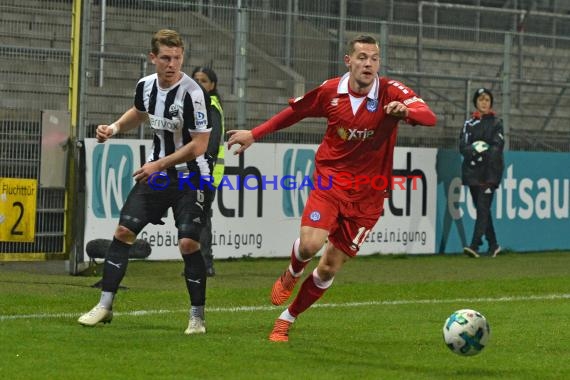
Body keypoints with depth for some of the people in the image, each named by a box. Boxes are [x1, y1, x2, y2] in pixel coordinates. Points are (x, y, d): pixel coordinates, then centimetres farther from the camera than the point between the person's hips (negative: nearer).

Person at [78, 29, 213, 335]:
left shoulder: (193, 93, -22)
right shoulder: (145, 85, -1)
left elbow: (199, 145, -21)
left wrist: (160, 164, -20)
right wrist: (115, 128, 7)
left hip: (189, 177, -6)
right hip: (155, 174, 6)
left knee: (188, 243, -15)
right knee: (123, 231, 1)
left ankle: (197, 316, 1)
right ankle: (105, 306, 9)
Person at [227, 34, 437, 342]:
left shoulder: (391, 92, -12)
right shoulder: (330, 91, -6)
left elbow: (429, 117, -27)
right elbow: (295, 111, 12)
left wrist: (406, 111, -48)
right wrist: (254, 134, 14)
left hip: (367, 195, 0)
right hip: (330, 180, 0)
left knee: (330, 267, 3)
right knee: (310, 244, -24)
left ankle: (287, 320, 24)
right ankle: (292, 275, 13)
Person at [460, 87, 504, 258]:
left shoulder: (496, 123, 5)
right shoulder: (469, 123, 13)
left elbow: (497, 147, -4)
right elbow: (463, 147, 4)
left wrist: (483, 152, -14)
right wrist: (475, 150, -13)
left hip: (490, 172, -4)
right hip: (472, 172, 4)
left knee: (483, 207, -14)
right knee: (481, 209, 8)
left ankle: (474, 246, -23)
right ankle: (493, 244, 20)